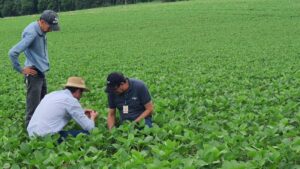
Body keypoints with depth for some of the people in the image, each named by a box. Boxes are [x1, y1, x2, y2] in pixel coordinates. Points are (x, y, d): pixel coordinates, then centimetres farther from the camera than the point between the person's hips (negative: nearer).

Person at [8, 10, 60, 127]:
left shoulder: (41, 31, 4)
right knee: (33, 106, -2)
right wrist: (21, 70, -17)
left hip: (41, 72, 9)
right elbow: (12, 53, -27)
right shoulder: (32, 34, -23)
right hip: (34, 74, -9)